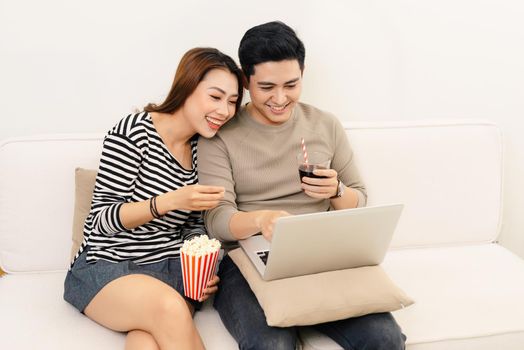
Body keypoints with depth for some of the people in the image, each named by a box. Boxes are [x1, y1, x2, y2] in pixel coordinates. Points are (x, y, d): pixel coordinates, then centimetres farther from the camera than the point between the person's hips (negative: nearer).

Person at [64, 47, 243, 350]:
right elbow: (102, 218, -11)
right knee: (170, 307, -32)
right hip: (108, 266, -2)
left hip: (172, 268, 3)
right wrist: (170, 201, -24)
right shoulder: (134, 132, -10)